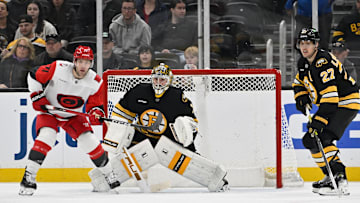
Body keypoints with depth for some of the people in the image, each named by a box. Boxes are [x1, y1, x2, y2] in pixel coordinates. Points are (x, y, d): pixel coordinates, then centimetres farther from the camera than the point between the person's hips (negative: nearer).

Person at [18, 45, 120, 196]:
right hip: (48, 112, -3)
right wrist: (37, 96, -18)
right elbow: (34, 77, -13)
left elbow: (95, 104, -7)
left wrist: (96, 114, -29)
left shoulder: (95, 82, -15)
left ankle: (109, 174, 15)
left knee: (89, 141, -8)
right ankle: (28, 178, -22)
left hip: (73, 116, 3)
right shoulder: (58, 69, -24)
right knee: (45, 137, -27)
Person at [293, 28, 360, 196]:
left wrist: (319, 120, -37)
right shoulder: (304, 62, 5)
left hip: (346, 103, -10)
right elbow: (299, 82, 24)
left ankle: (339, 179, -28)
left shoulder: (324, 63, -25)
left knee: (322, 138, -25)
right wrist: (301, 97, 1)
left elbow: (330, 96, -32)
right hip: (329, 104, 10)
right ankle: (331, 176, 15)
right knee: (310, 140, 9)